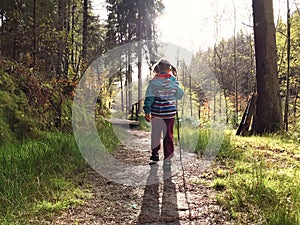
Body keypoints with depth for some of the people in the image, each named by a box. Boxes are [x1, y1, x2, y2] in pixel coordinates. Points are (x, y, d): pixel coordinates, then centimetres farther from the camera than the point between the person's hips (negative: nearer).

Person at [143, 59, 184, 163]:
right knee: (168, 134, 10)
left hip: (156, 112, -1)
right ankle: (168, 156, 14)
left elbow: (149, 97, -8)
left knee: (155, 132, 13)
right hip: (170, 112, 1)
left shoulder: (154, 81, -8)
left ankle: (155, 153, 17)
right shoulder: (173, 81, -2)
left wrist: (147, 111, -1)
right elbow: (180, 95, 11)